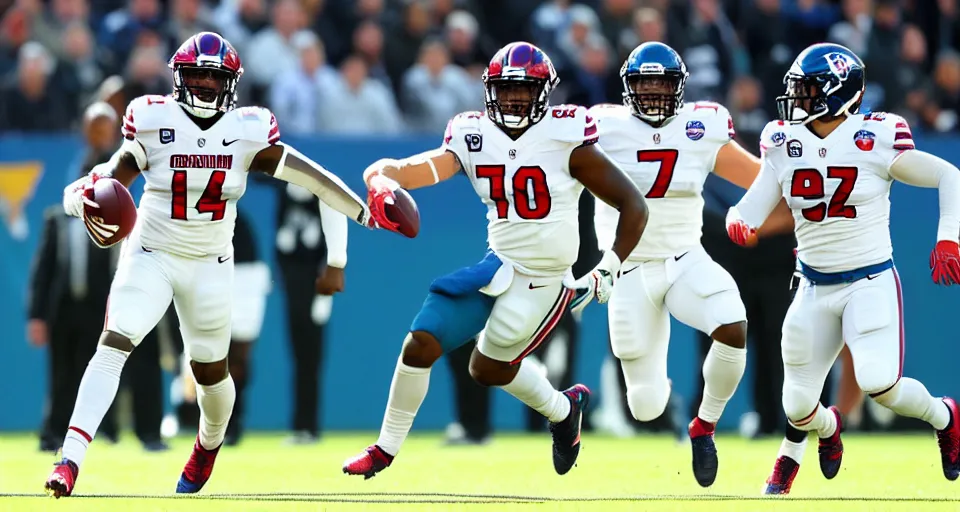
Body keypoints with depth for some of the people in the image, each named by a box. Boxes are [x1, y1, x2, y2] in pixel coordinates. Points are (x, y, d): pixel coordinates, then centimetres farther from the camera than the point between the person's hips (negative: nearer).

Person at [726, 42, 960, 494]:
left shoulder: (874, 140, -13)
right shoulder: (785, 143, -1)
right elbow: (754, 207, -1)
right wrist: (738, 220, -24)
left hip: (870, 283, -4)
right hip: (815, 288, 4)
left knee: (879, 384, -24)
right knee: (798, 406, 5)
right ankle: (826, 427, 44)